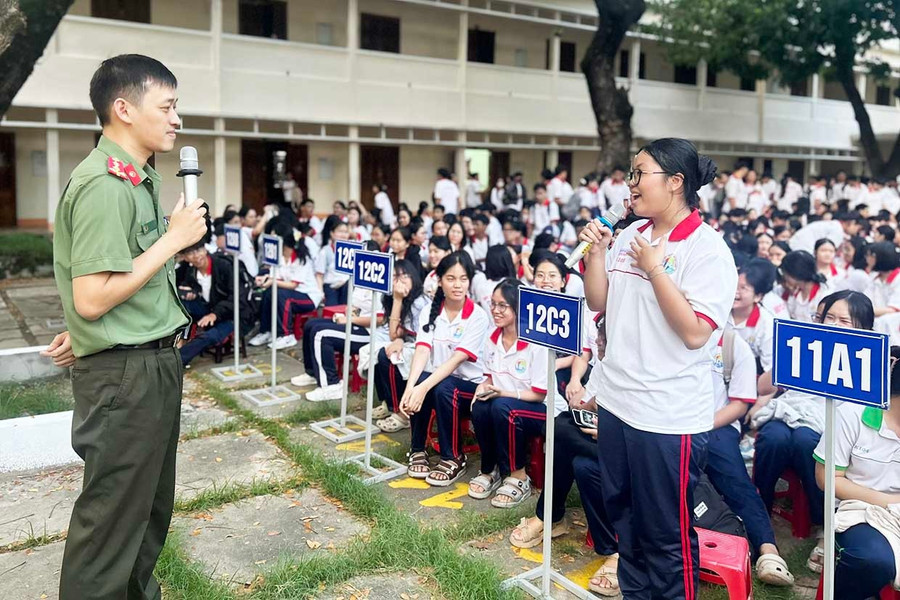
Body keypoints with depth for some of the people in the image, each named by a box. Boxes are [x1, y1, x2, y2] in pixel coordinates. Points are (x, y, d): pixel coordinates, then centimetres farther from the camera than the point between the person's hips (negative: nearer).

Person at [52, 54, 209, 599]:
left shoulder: (142, 179, 10)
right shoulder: (103, 185, -20)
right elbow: (91, 298, -25)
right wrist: (174, 239, -20)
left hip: (154, 361, 10)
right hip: (125, 373, -10)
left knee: (152, 503, 21)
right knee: (113, 515, 4)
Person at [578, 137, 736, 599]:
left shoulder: (707, 249, -13)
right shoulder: (631, 234, 7)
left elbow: (695, 334, -20)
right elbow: (597, 303, 11)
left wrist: (654, 267, -20)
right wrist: (596, 250, -2)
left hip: (668, 415, -7)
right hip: (616, 400, 7)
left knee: (667, 533, 6)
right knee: (623, 517, 21)